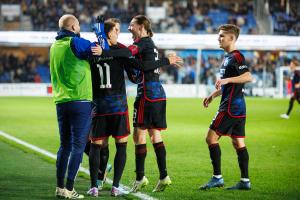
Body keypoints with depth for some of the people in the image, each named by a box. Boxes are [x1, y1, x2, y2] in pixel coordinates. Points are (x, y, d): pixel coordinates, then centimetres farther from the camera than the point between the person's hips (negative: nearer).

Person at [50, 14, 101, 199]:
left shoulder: (54, 46, 13)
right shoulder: (75, 43, -9)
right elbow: (100, 49, -8)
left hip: (61, 102, 7)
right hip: (80, 101, -7)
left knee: (65, 145, 13)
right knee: (78, 146, -3)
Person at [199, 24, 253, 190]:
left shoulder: (236, 57, -12)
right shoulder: (227, 57, 18)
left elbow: (248, 77, -27)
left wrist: (226, 79, -32)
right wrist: (213, 95, 28)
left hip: (230, 106, -10)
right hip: (238, 107, 10)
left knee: (211, 138, -7)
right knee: (238, 143, 10)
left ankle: (217, 178, -5)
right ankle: (245, 181, 11)